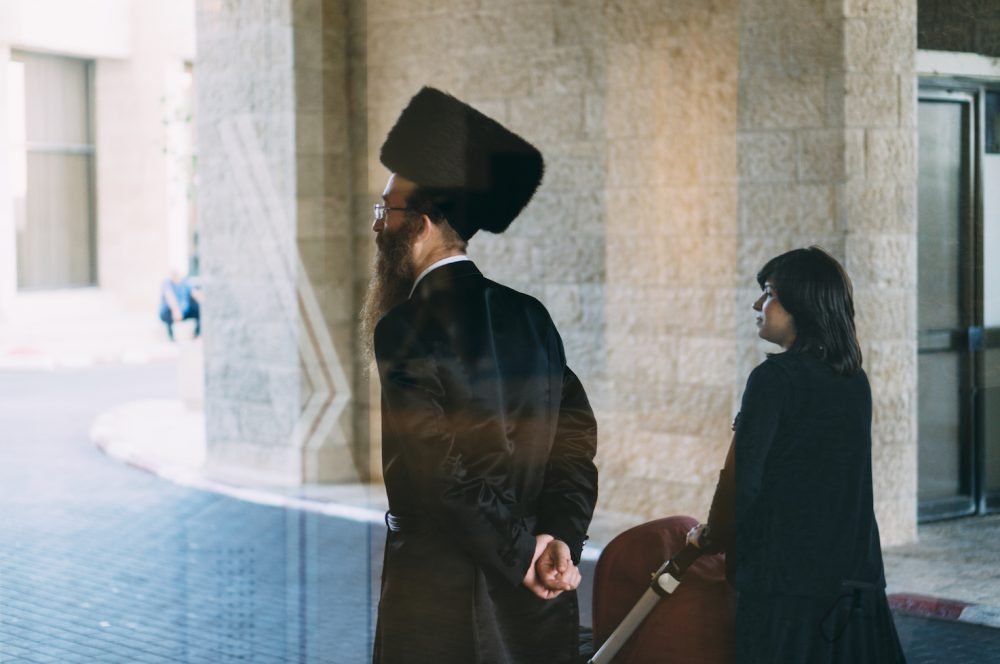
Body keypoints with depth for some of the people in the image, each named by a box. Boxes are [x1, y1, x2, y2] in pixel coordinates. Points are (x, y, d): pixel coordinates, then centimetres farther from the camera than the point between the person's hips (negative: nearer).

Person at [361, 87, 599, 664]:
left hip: (439, 598, -6)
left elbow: (442, 467, -19)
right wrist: (558, 537, -8)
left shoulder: (406, 329, -13)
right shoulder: (530, 316, 7)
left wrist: (521, 554, -10)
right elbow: (575, 438, 2)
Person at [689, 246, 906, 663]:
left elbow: (743, 477, -13)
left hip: (786, 579, -7)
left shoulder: (775, 378, -12)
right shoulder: (856, 382, 10)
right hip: (855, 576, 7)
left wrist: (711, 537, 5)